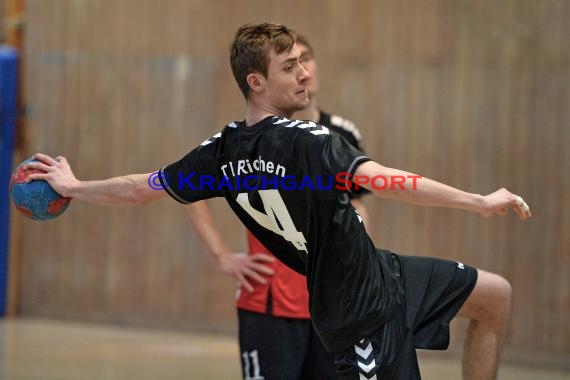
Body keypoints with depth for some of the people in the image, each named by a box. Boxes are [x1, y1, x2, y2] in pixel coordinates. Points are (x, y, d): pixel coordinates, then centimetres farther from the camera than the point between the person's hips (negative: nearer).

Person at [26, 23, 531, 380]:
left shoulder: (222, 152, -2)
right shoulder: (307, 141, -25)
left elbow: (139, 189, 6)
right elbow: (383, 180, -38)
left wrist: (73, 187, 23)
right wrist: (479, 202, -40)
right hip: (367, 304, -9)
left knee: (495, 296, 15)